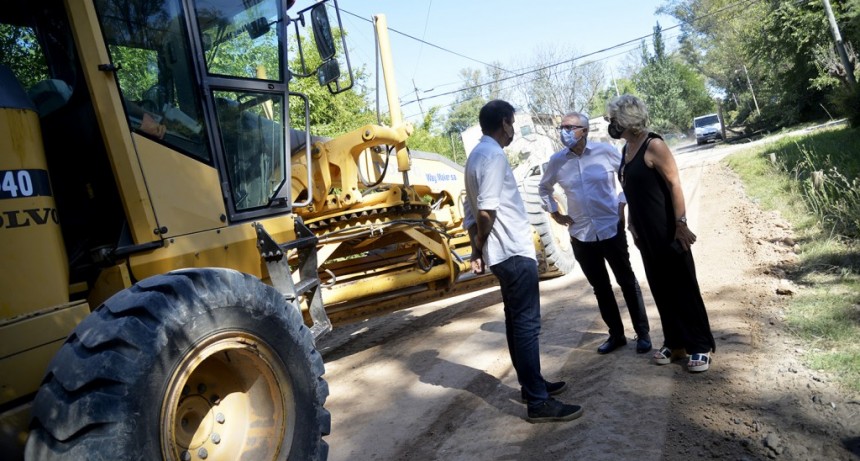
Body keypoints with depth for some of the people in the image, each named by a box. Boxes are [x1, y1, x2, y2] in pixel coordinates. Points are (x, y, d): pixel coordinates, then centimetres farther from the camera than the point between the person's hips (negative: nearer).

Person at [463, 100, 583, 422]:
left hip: (503, 253, 10)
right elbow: (486, 210, -24)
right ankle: (539, 402, -1)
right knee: (527, 324, -7)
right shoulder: (494, 155, -15)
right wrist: (481, 247, -8)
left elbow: (471, 209, 17)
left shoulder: (477, 155, 17)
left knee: (517, 321, 17)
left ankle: (531, 384, 29)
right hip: (514, 252, -10)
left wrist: (477, 249, 14)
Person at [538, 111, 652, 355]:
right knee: (600, 287, 12)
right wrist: (555, 213, 8)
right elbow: (544, 188, 17)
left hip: (611, 228, -2)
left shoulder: (605, 151, -8)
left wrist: (622, 203, -4)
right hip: (581, 235, 3)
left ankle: (642, 333, 20)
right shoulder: (556, 160, -1)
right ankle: (616, 334, 25)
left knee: (627, 282, 7)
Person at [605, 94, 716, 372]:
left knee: (683, 286, 1)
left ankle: (701, 346, 12)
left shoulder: (653, 145, -14)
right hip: (645, 232, 8)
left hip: (667, 230, -8)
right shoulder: (627, 148, 9)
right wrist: (632, 225, 17)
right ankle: (675, 342, 25)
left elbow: (674, 184, -17)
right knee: (661, 288, 13)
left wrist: (681, 223, -20)